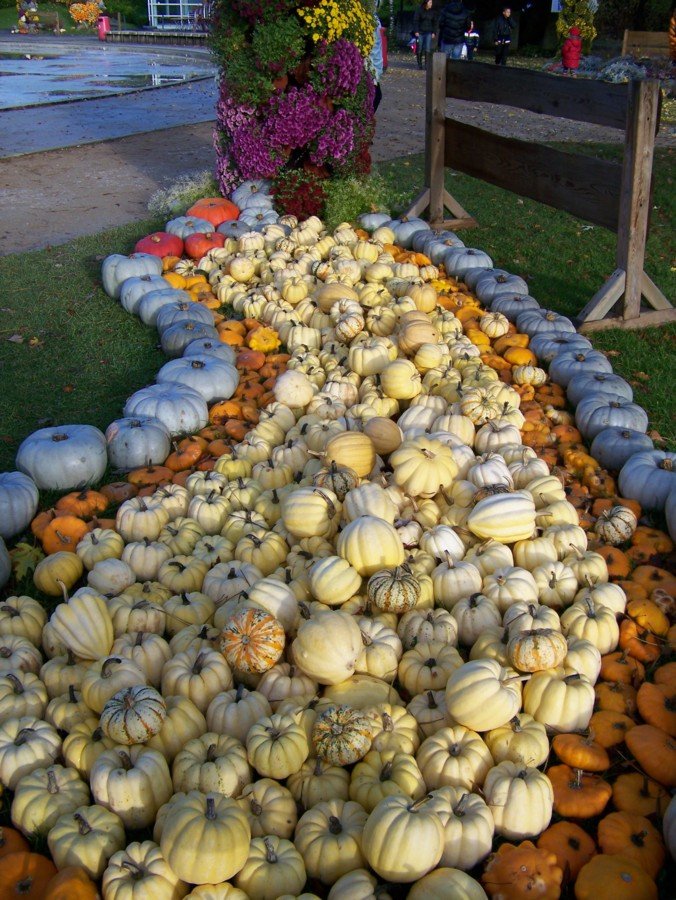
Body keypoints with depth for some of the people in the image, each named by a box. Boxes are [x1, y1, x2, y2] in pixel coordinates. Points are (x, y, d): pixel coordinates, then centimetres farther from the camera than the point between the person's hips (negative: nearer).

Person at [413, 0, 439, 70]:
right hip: (420, 32, -1)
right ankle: (419, 64, 15)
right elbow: (415, 21, -2)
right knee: (419, 49, 3)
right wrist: (416, 31, -10)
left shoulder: (433, 12, 5)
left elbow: (435, 22, 10)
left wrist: (434, 32, 2)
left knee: (427, 49, -11)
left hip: (429, 32, 1)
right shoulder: (419, 10, -3)